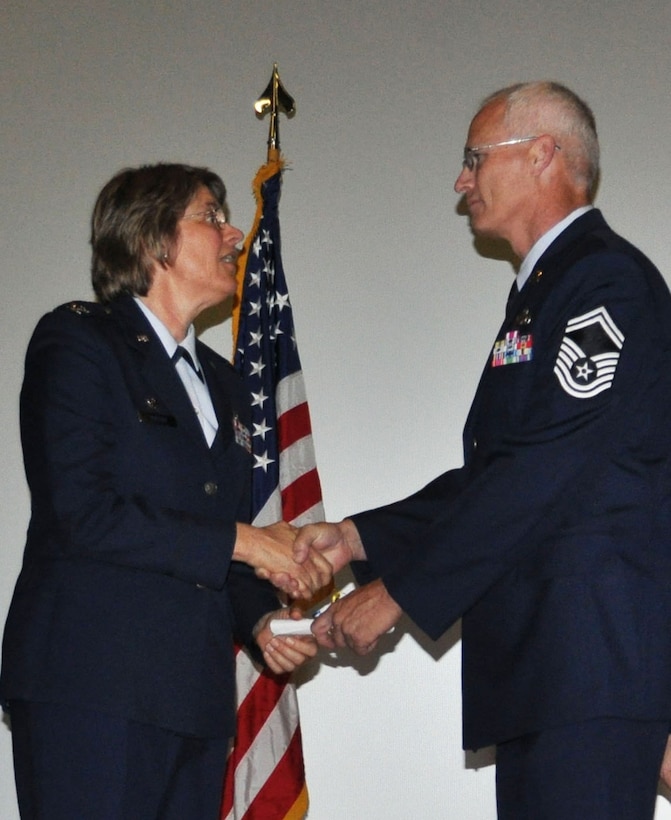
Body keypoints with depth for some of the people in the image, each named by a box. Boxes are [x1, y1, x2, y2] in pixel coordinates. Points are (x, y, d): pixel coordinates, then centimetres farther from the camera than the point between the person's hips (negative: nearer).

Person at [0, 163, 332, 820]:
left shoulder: (223, 383, 22)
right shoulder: (76, 340, 0)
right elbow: (81, 515, -13)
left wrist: (259, 618, 2)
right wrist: (241, 541, -10)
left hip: (196, 701, 7)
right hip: (93, 690, -6)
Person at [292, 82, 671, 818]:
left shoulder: (608, 280, -9)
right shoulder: (544, 292, 23)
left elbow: (545, 474, -18)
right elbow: (491, 475, 20)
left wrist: (399, 591, -13)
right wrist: (355, 539, 10)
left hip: (592, 654, -10)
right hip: (536, 657, 10)